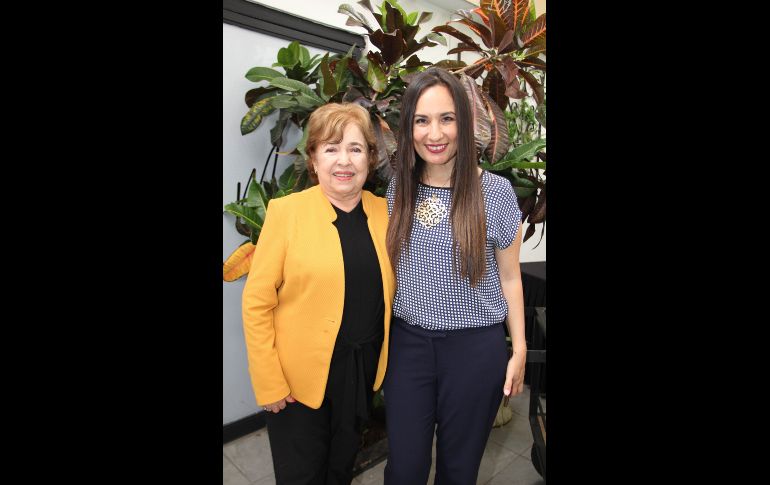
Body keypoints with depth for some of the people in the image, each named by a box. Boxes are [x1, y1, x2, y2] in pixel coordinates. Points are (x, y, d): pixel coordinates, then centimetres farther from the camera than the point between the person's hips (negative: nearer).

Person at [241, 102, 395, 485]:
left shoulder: (384, 211, -2)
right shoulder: (286, 212, -14)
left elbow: (387, 290, 7)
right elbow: (256, 302, -12)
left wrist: (387, 360, 5)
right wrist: (269, 384, -12)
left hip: (364, 368, 4)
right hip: (301, 374, -3)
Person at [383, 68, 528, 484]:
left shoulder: (495, 191, -10)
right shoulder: (397, 188, -1)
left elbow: (509, 278, -1)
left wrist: (519, 350, 2)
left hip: (474, 347, -2)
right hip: (407, 342, 2)